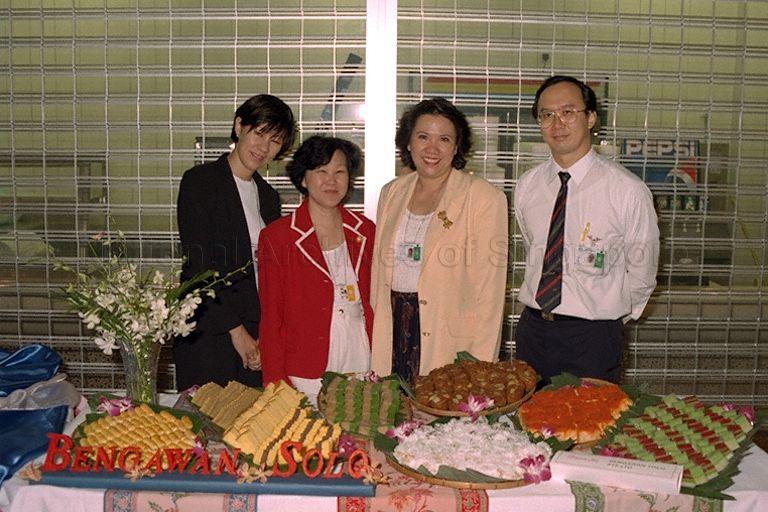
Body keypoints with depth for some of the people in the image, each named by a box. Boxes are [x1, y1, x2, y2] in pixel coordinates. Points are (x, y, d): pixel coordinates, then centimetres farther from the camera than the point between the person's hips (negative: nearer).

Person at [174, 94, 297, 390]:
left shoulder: (269, 197, 15)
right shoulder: (199, 181, -4)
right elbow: (198, 264, -11)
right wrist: (236, 330, -12)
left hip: (257, 338, 5)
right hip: (208, 335, -5)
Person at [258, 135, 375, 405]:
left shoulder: (365, 231, 7)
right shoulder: (276, 236, -3)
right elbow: (271, 317, -3)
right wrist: (277, 387, -7)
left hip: (361, 362, 3)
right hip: (306, 376, -3)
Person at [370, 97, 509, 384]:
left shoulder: (485, 198, -7)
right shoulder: (391, 193, 9)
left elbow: (489, 291, -10)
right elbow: (379, 275, 12)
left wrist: (479, 369, -14)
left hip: (453, 342, -4)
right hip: (393, 334, 4)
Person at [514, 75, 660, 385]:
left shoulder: (629, 191, -11)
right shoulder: (527, 186, 2)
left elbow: (641, 274, 0)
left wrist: (609, 318, 8)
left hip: (593, 338, -4)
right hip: (532, 329, 4)